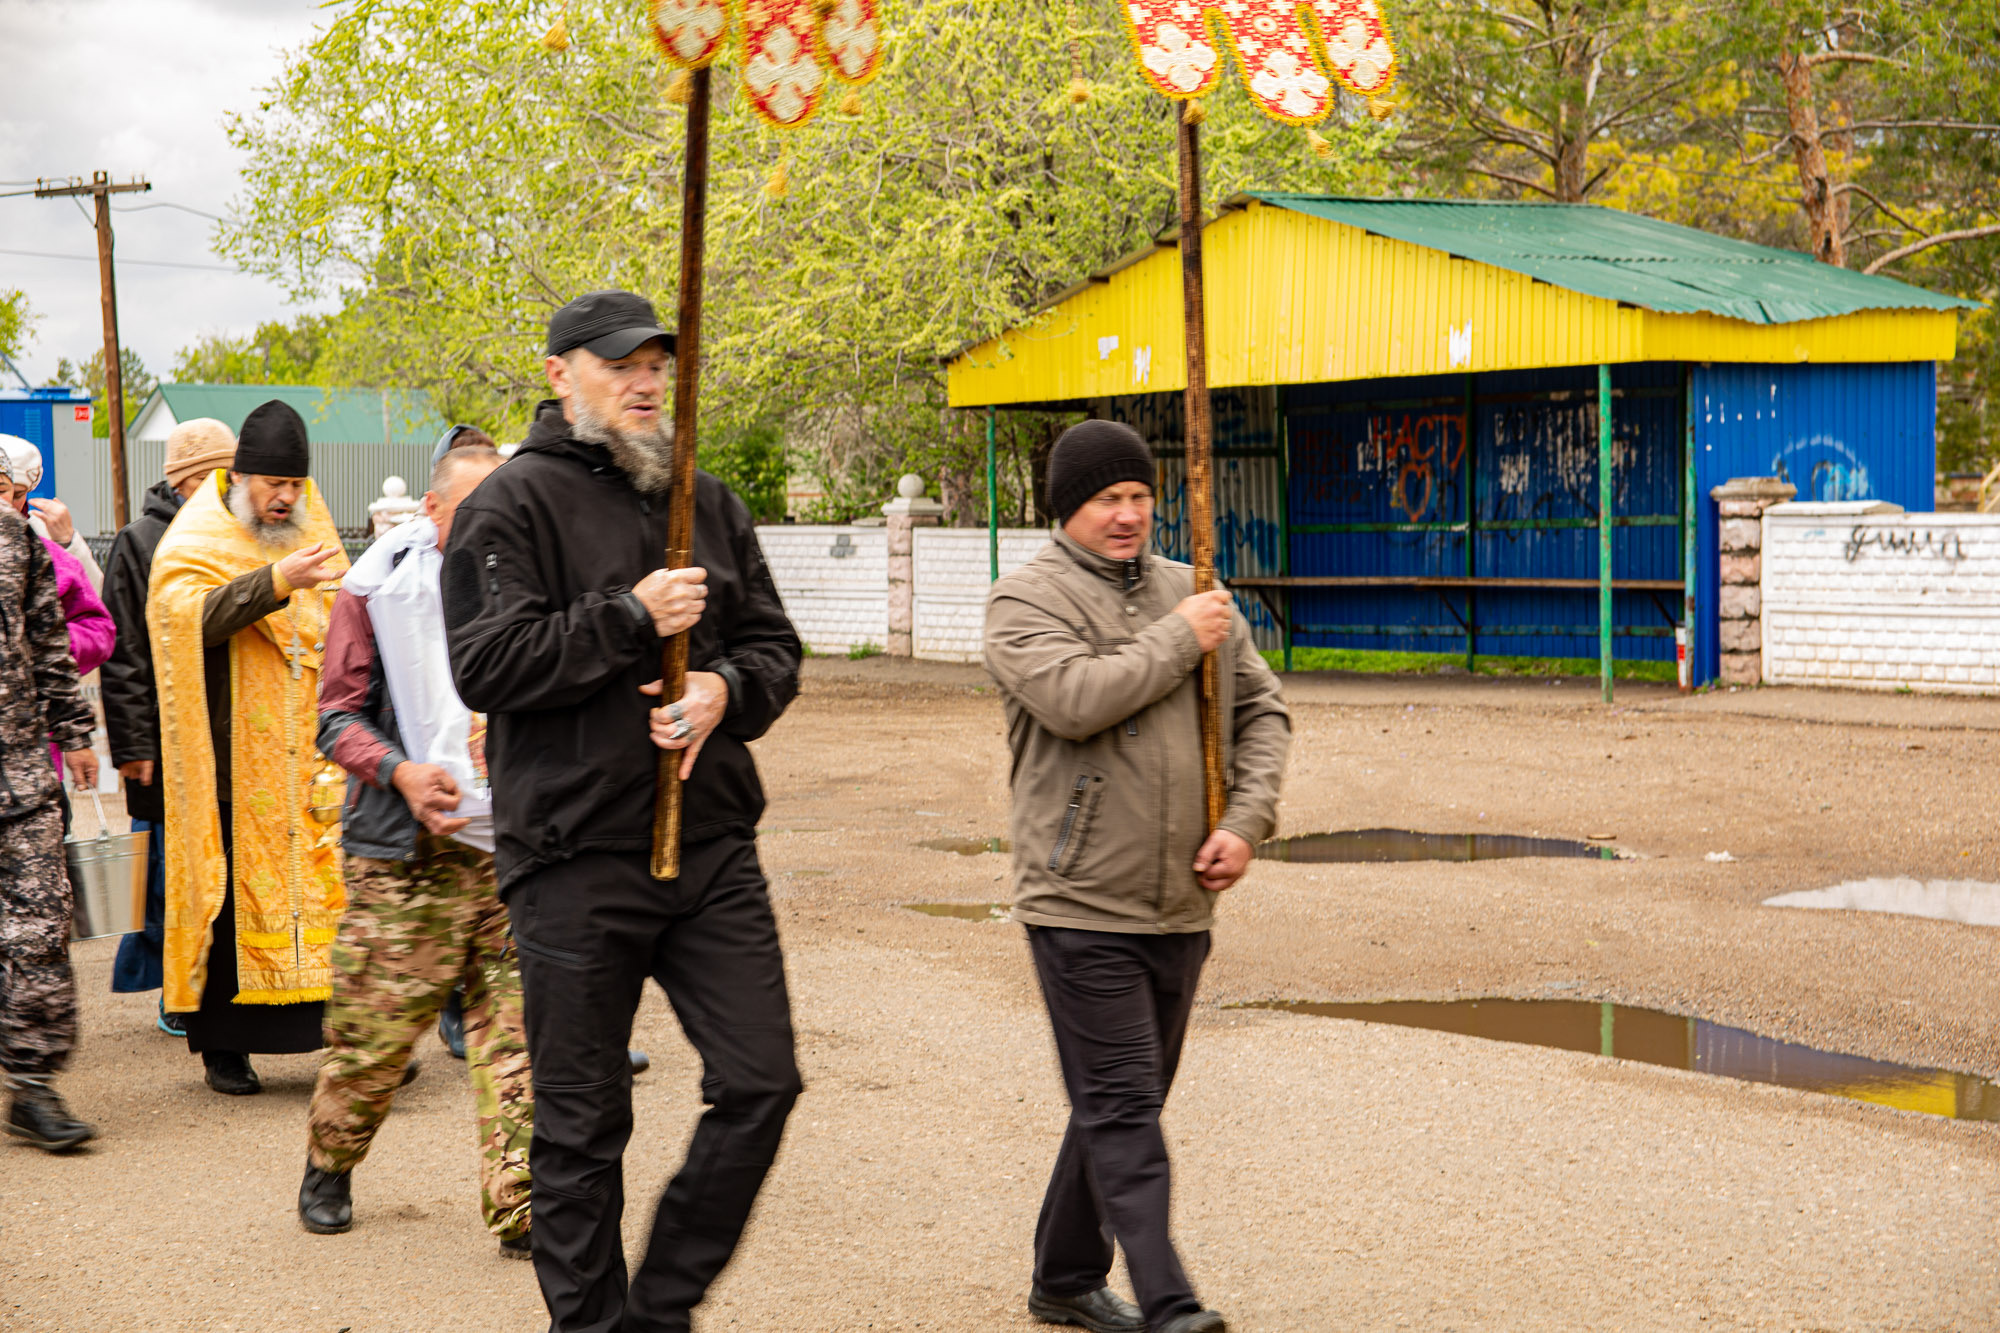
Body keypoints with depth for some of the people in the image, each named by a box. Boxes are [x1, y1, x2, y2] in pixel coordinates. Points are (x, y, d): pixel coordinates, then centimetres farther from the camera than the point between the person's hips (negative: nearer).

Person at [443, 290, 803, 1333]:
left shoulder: (706, 502, 14)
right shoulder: (517, 503, -4)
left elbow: (775, 646, 17)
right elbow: (484, 664, -13)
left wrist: (727, 689, -5)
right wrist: (632, 620, -17)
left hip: (710, 844, 5)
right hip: (577, 856, -5)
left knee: (759, 1084, 2)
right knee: (581, 1125, 4)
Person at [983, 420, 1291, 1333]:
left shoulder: (1192, 593, 13)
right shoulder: (1025, 601, -5)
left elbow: (1261, 710, 16)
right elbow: (1074, 697, -23)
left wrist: (1246, 819, 1)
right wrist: (1178, 640, -13)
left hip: (1180, 905, 6)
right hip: (1082, 905, -6)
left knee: (1121, 1103, 15)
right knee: (1122, 1110, -9)